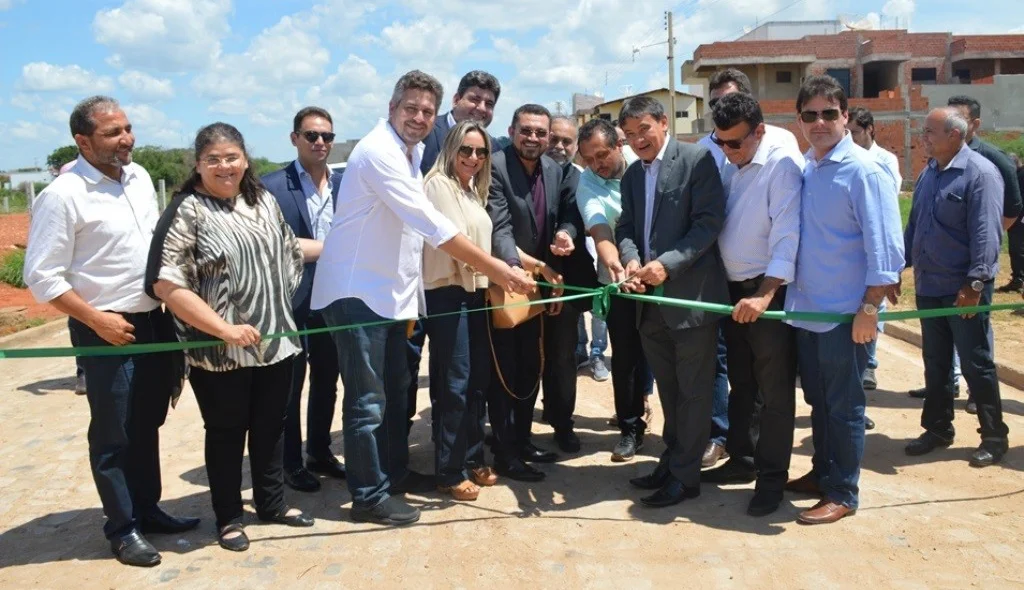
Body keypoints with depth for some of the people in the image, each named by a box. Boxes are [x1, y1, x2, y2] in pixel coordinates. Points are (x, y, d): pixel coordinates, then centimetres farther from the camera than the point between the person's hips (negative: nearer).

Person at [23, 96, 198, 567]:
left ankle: (147, 509, 33)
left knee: (147, 425, 18)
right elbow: (41, 276, -15)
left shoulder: (139, 177, 5)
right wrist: (98, 320, -17)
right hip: (108, 330, -6)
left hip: (154, 321, 7)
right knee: (113, 436, 6)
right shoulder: (63, 196, -15)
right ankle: (122, 528, 21)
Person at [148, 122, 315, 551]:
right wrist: (224, 328, -23)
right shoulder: (188, 211, -12)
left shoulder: (264, 202, 7)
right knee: (226, 433, 10)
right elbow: (166, 284, -20)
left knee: (270, 426, 17)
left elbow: (287, 250, 26)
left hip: (274, 341, 5)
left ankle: (272, 503, 35)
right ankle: (228, 517, 28)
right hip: (219, 352, -5)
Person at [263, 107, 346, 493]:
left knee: (326, 383, 17)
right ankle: (291, 464, 22)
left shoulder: (344, 184, 6)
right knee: (290, 387, 8)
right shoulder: (272, 186, -9)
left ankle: (320, 453, 33)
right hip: (292, 301, -5)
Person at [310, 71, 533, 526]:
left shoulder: (411, 152, 12)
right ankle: (369, 496, 11)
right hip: (357, 293, -9)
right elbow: (432, 226, -25)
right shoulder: (379, 151, -18)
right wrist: (497, 271, -26)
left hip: (390, 292, 9)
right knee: (368, 401, -1)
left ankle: (394, 473, 33)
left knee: (396, 391, 18)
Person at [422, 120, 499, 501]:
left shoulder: (473, 190, 18)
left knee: (478, 380, 12)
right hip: (447, 293, -8)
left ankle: (472, 460, 24)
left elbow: (478, 241, 15)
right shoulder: (439, 184, -8)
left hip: (475, 291, 9)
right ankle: (449, 472, 6)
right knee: (454, 384, -4)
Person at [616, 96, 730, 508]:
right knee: (668, 389, 18)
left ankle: (685, 475, 14)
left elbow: (709, 222, -14)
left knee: (693, 391, 4)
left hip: (691, 294, -6)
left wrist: (668, 264, -22)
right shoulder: (632, 174, 14)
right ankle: (672, 460, 31)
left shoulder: (697, 160, -8)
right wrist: (630, 259, -11)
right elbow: (626, 226, 10)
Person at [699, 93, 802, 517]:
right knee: (741, 382, 17)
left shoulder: (781, 164, -15)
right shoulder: (728, 166, 7)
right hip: (733, 288, 7)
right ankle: (742, 459, 31)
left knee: (773, 387, 3)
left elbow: (787, 235, -21)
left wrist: (764, 294, -28)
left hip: (770, 290, -7)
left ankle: (772, 476, 14)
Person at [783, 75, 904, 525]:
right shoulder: (804, 168, 6)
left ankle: (842, 494, 19)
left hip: (845, 314, -7)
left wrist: (868, 310, -18)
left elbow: (885, 250, -16)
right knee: (817, 400, 19)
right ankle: (822, 473, 35)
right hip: (806, 307, 7)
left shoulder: (863, 171, -14)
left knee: (843, 406, 5)